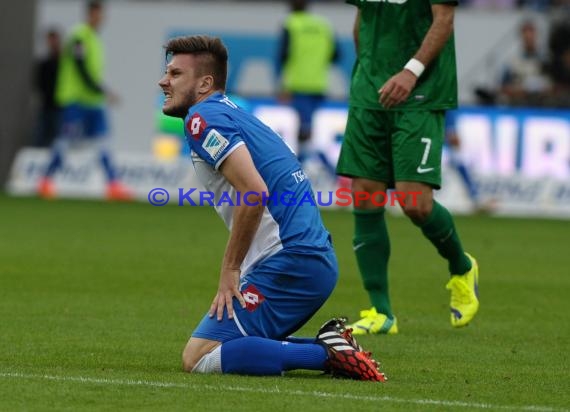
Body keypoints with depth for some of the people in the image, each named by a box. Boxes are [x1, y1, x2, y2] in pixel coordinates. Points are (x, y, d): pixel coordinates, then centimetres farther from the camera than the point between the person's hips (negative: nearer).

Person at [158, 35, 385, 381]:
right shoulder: (234, 115, 23)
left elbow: (255, 193, -20)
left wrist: (231, 269, -13)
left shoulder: (202, 118, -8)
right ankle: (332, 345, 6)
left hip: (289, 261, -10)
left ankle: (327, 353, -15)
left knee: (198, 358, -11)